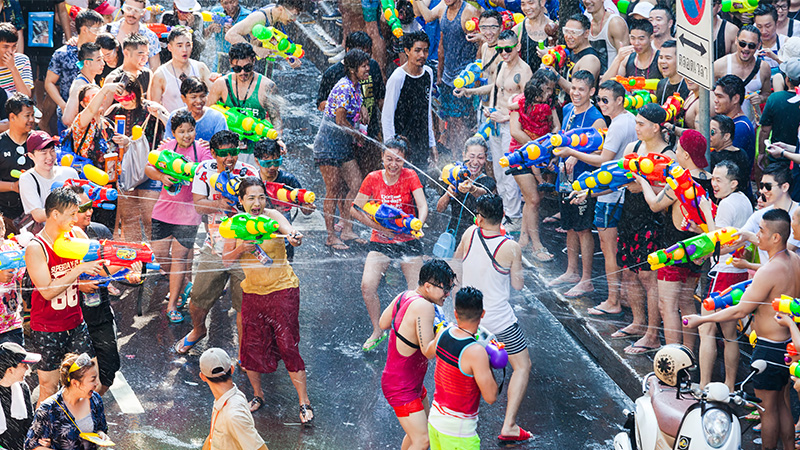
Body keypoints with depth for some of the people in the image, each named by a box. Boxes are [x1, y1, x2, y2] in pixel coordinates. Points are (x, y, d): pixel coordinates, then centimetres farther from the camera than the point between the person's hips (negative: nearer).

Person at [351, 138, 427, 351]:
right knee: (367, 286, -15)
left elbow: (423, 206, -16)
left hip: (408, 241, -1)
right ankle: (377, 331, 5)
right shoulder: (373, 178, -4)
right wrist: (378, 226, -15)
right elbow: (355, 209, -2)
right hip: (380, 241, 1)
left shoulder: (410, 177, -7)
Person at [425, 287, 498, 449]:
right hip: (458, 431, -7)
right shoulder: (476, 352, -25)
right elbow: (490, 397, -19)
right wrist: (488, 363, -7)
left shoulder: (443, 334, -4)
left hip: (435, 418, 7)